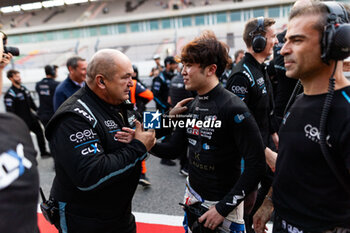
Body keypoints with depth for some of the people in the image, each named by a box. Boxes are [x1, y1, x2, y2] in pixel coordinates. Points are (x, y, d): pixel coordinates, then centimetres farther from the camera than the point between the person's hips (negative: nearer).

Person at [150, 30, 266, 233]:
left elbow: (256, 165, -21)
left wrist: (223, 208, -19)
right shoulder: (191, 106, 1)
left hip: (222, 203, -6)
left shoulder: (233, 108, -21)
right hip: (193, 197, 7)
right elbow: (174, 149, 5)